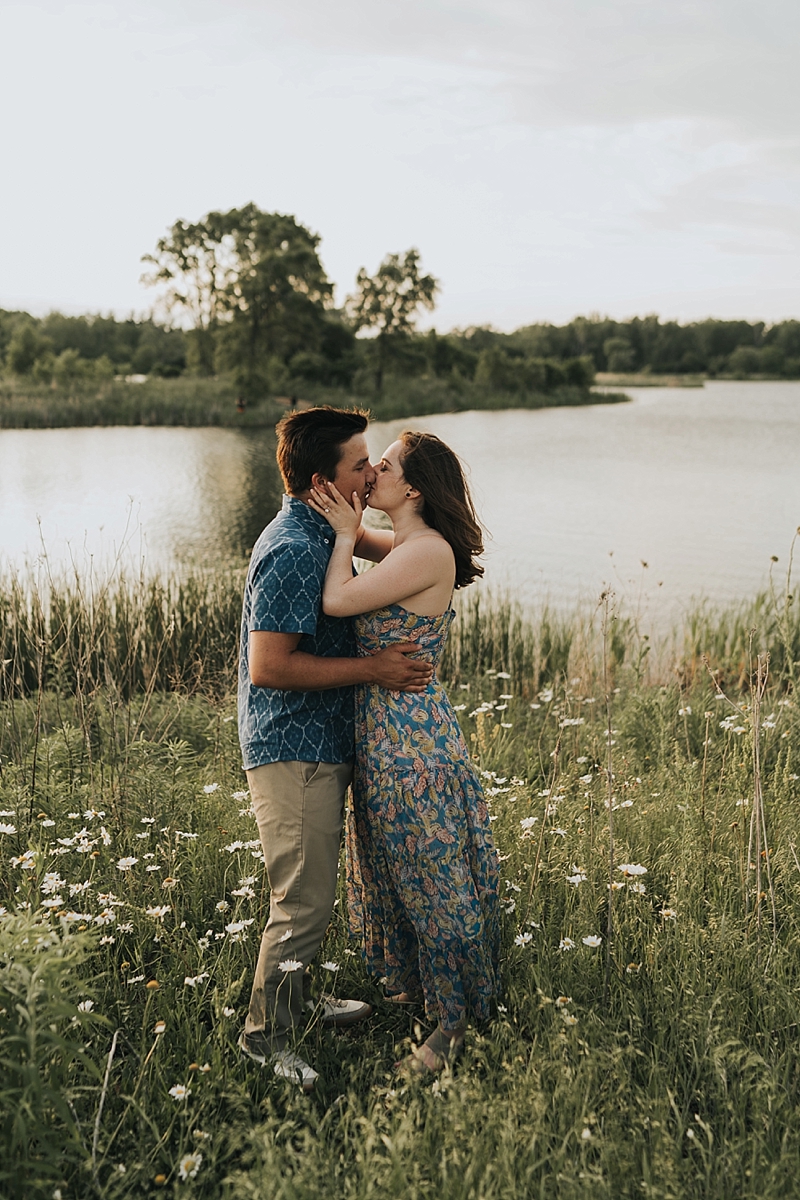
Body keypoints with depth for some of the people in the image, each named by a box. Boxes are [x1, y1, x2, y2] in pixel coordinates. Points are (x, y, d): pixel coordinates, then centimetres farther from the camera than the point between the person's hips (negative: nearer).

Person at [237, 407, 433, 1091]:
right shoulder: (293, 551, -22)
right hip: (294, 752, -10)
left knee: (313, 892, 22)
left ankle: (297, 1001, 39)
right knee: (305, 903, 0)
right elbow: (269, 667, -27)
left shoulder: (320, 536, 11)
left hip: (321, 747, 10)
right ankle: (266, 1035, 17)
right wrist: (373, 669, -21)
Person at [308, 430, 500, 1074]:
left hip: (414, 741, -10)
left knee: (432, 879, 4)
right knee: (390, 873, 23)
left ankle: (453, 1021, 20)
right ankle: (413, 984, 42)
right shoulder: (404, 548, 8)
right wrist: (343, 521, 5)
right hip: (383, 737, 10)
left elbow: (337, 600, -23)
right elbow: (354, 535, 27)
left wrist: (344, 533, -9)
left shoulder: (429, 552, -20)